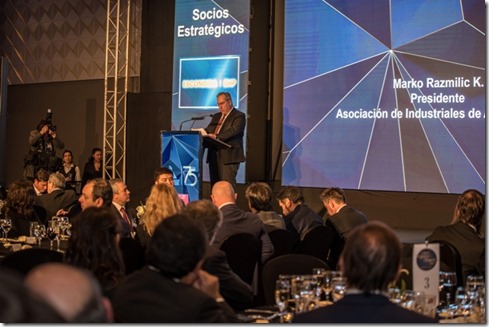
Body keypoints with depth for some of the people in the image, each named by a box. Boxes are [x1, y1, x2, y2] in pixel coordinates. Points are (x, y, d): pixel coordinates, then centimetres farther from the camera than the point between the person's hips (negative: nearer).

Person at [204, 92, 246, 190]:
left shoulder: (238, 116, -2)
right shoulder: (216, 117, 23)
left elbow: (233, 131, -18)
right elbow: (208, 130, 17)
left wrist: (216, 137, -31)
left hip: (229, 156, -8)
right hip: (214, 155, 8)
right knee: (214, 185, 5)